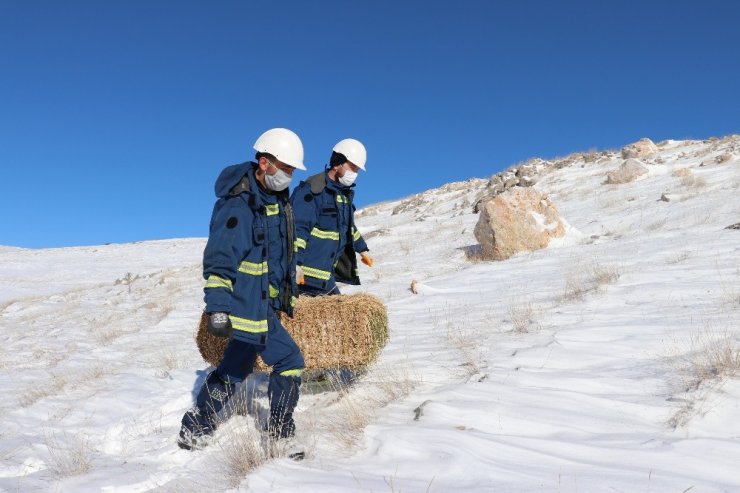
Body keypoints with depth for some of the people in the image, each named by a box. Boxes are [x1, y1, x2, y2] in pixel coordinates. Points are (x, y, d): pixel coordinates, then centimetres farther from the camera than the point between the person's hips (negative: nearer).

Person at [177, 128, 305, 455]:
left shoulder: (278, 199, 10)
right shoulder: (238, 204, -19)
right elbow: (219, 260, -22)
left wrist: (287, 294, 26)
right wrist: (217, 308, -26)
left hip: (263, 307, 9)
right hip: (246, 306, -9)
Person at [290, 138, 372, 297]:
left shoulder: (345, 193, 15)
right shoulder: (312, 190, -14)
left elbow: (348, 226, 31)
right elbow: (297, 228, -21)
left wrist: (362, 249, 39)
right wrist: (296, 263, -27)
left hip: (327, 273, 9)